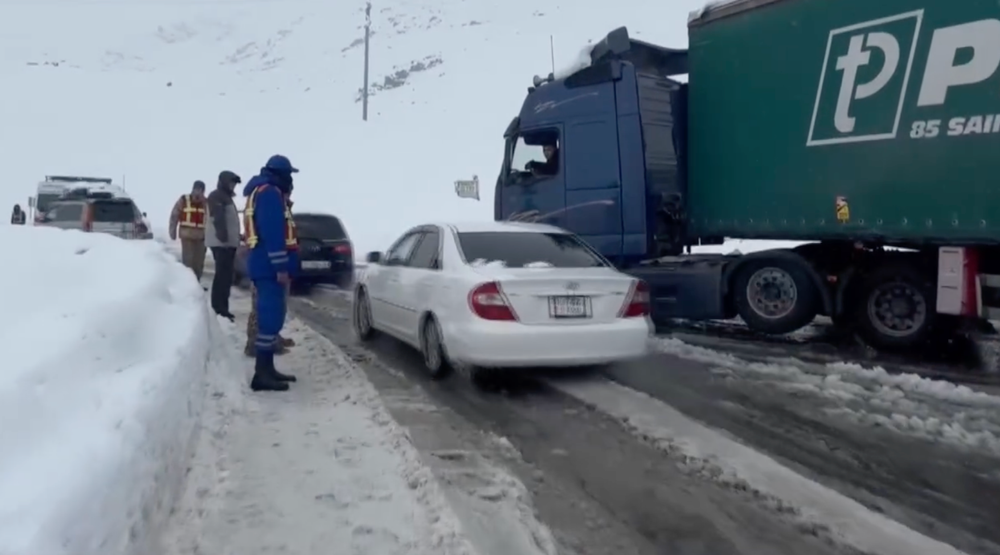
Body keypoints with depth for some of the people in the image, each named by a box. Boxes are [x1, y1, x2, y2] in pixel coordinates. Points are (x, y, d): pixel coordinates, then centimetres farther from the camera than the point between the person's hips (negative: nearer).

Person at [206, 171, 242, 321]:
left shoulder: (226, 197, 24)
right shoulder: (217, 196, -7)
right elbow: (218, 219, -20)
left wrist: (234, 240, 22)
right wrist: (223, 237, -27)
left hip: (228, 242, 10)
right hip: (221, 243, -10)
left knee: (225, 275, 12)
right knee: (223, 275, -13)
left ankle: (221, 308, 17)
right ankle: (219, 309, -14)